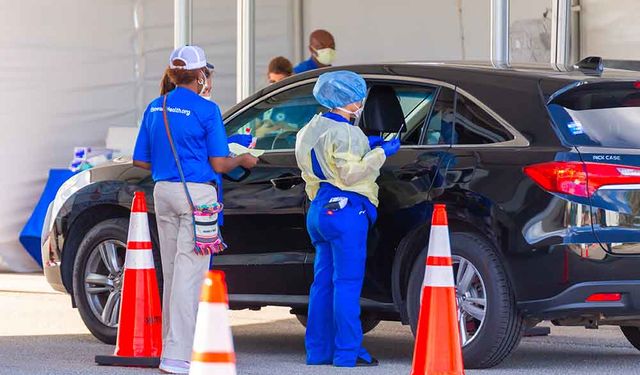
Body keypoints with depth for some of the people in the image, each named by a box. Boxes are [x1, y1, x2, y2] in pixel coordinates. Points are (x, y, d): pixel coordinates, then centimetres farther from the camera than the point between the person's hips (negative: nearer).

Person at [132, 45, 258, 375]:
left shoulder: (155, 108, 8)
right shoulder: (206, 110, -9)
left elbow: (141, 160, 12)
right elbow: (218, 164, -9)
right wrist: (243, 160, 10)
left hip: (163, 192, 6)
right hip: (196, 194, -6)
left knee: (173, 272, 16)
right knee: (189, 273, -7)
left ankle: (172, 345, 23)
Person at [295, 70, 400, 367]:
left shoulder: (312, 129, 16)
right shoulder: (344, 133, -13)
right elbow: (349, 173, -18)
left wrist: (366, 146, 16)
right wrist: (380, 153, -11)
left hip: (319, 207, 9)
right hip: (345, 209, -9)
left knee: (323, 281, 11)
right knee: (347, 282, -7)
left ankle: (318, 351, 12)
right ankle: (347, 353, -8)